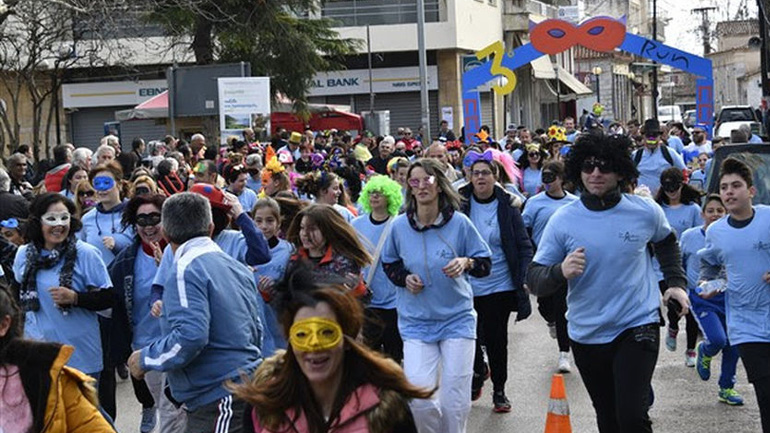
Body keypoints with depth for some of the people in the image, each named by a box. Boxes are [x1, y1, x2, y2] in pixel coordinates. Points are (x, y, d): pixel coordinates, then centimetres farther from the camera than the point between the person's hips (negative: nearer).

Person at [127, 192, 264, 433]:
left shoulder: (186, 271, -13)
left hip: (215, 401, -9)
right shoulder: (239, 268, 13)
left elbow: (190, 336, -24)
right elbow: (256, 332, 20)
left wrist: (145, 359, -9)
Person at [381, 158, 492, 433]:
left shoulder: (459, 222, -6)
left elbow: (485, 263, 1)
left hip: (457, 318, -1)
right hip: (416, 321, 1)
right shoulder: (400, 225, -2)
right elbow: (389, 263, 15)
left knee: (455, 403, -2)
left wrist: (467, 262, -20)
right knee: (419, 401, -11)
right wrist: (404, 278, -5)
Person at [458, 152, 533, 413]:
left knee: (496, 338, 5)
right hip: (467, 286, 1)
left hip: (499, 285, -1)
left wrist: (524, 279, -8)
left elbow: (524, 246, 0)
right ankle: (478, 371, 39)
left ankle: (499, 390, 22)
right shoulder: (460, 205, -1)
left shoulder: (507, 206, -3)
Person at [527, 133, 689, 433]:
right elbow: (534, 279, -9)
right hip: (586, 336, 2)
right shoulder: (563, 220, -9)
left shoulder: (646, 211, -5)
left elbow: (666, 241, 19)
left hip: (638, 326, -2)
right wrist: (561, 271, -29)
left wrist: (677, 282, 8)